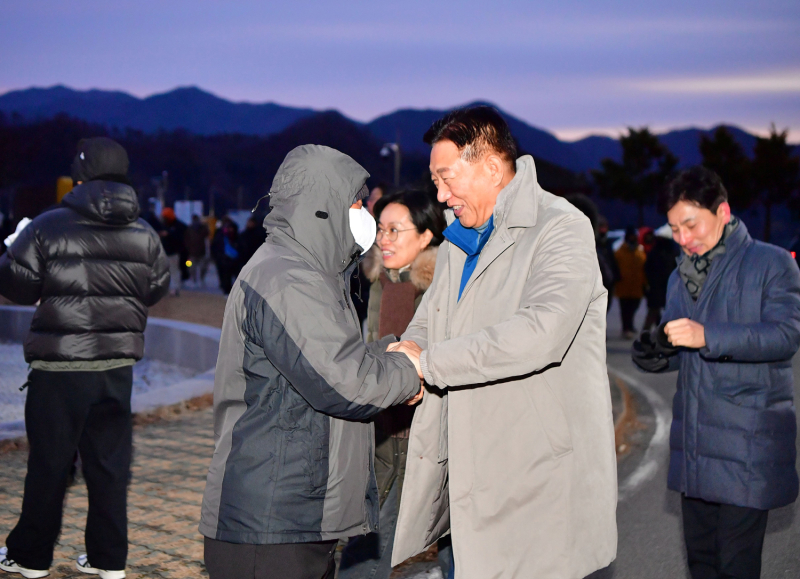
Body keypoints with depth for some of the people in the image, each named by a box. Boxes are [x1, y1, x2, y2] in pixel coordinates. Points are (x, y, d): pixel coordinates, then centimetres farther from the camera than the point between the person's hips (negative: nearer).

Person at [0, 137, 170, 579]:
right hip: (117, 366, 4)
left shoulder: (49, 227, -10)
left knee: (49, 463, 7)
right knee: (110, 462, 10)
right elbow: (157, 288, 13)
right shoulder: (144, 234, 3)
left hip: (60, 367, -3)